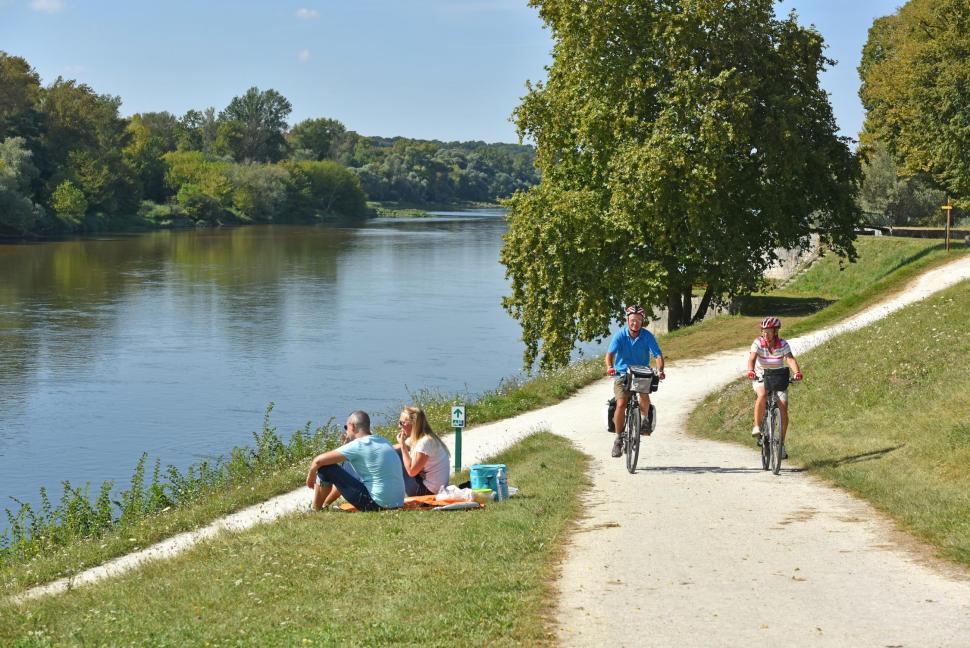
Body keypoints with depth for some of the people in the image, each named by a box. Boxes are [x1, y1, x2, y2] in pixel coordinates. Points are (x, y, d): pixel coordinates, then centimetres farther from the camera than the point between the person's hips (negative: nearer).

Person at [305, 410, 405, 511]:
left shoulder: (357, 445, -12)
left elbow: (318, 460, -10)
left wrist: (311, 476, 8)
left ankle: (315, 510, 17)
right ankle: (325, 505, 42)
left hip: (375, 504, -8)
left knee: (326, 468, 1)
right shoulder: (384, 442, 10)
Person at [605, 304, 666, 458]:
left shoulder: (647, 336, -8)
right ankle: (618, 438, -1)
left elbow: (658, 355, -15)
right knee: (621, 404, -17)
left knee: (644, 395, -30)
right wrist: (610, 367, -42)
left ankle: (645, 419, 1)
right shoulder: (620, 335, -10)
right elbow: (610, 353, -21)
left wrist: (660, 370, -35)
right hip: (622, 374, 0)